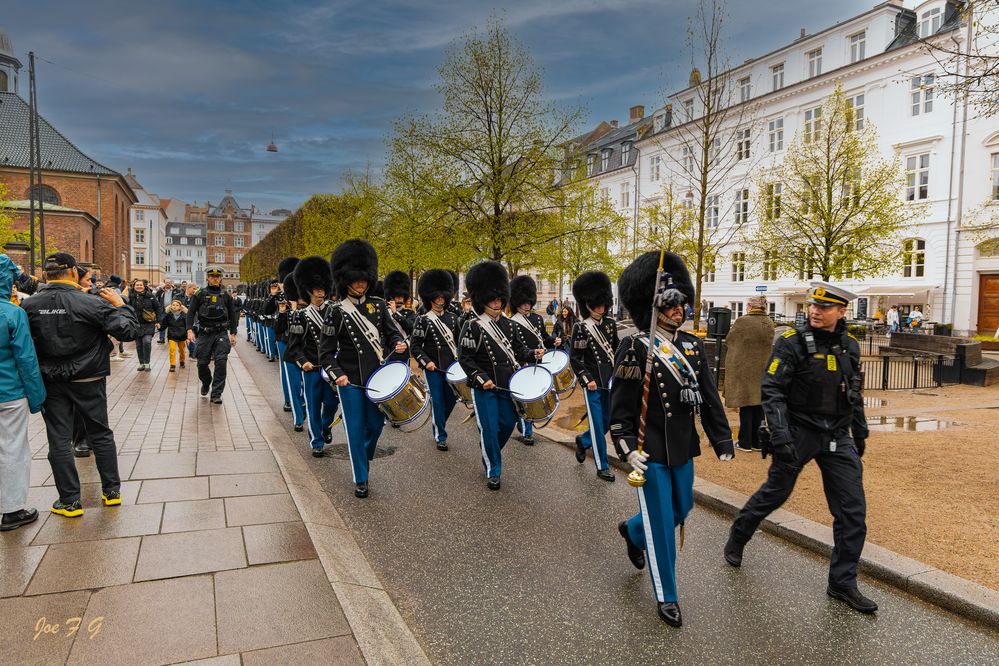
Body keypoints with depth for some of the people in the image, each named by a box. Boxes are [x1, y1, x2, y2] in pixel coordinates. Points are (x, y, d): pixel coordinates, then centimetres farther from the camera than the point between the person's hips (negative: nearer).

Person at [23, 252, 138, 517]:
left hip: (51, 383, 1)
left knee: (59, 440, 9)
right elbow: (128, 331, -15)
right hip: (89, 380, -1)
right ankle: (112, 490, 20)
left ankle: (70, 501, 14)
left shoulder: (29, 305, -7)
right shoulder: (90, 303, -15)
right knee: (101, 434, 14)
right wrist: (120, 304, -3)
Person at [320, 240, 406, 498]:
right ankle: (361, 479, 17)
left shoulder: (378, 305, 3)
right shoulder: (337, 312, -7)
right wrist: (336, 374, -18)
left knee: (375, 425, 10)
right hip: (350, 380, -3)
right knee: (356, 429, 3)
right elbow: (327, 351, -4)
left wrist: (399, 344, -14)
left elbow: (391, 333, 8)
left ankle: (363, 457, 40)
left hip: (377, 376, 3)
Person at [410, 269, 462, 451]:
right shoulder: (423, 320, -5)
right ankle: (440, 436, 13)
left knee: (451, 399, 10)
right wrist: (426, 361, -17)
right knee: (438, 401, 0)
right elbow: (415, 346, -6)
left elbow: (459, 339, 16)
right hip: (433, 368, -4)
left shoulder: (452, 317, 8)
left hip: (451, 366, 4)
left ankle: (438, 423, 36)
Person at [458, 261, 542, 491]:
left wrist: (532, 354, -3)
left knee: (508, 423, 11)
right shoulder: (472, 326, -11)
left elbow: (517, 349, 15)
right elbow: (465, 358, -12)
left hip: (507, 384, 6)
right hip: (484, 387, -6)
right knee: (489, 428, 0)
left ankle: (491, 452, 39)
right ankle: (493, 471, 16)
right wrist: (481, 378, -21)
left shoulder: (507, 323, 7)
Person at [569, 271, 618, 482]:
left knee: (608, 421, 13)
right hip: (593, 383, -6)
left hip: (610, 382, 6)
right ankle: (602, 466, 12)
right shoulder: (580, 328, -10)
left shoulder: (611, 324, 5)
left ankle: (583, 441, 40)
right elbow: (574, 358, -9)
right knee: (597, 425, 0)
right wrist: (587, 380, -14)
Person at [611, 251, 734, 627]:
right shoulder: (636, 348, -14)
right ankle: (666, 598, 21)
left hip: (683, 449, 7)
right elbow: (620, 406, -13)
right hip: (651, 452, -6)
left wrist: (722, 442, 4)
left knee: (681, 509, 21)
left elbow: (709, 397, 6)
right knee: (661, 524, 3)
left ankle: (632, 531, 50)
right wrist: (628, 450, -19)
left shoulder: (692, 345, 3)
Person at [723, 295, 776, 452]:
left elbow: (728, 342, -2)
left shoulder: (742, 322, -13)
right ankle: (756, 442, 19)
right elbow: (770, 344, 11)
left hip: (744, 370, -5)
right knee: (759, 407, 11)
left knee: (746, 407, 1)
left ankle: (745, 443, 6)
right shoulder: (770, 324, 2)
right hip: (763, 370, 5)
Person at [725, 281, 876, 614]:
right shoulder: (792, 343, -12)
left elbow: (854, 394, 19)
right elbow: (771, 390, -18)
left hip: (837, 437, 5)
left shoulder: (849, 346, 6)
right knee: (774, 492, 11)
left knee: (853, 511, 2)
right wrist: (780, 435, -26)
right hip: (799, 434, -5)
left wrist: (860, 433, 22)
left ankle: (842, 583, 16)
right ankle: (736, 540, 36)